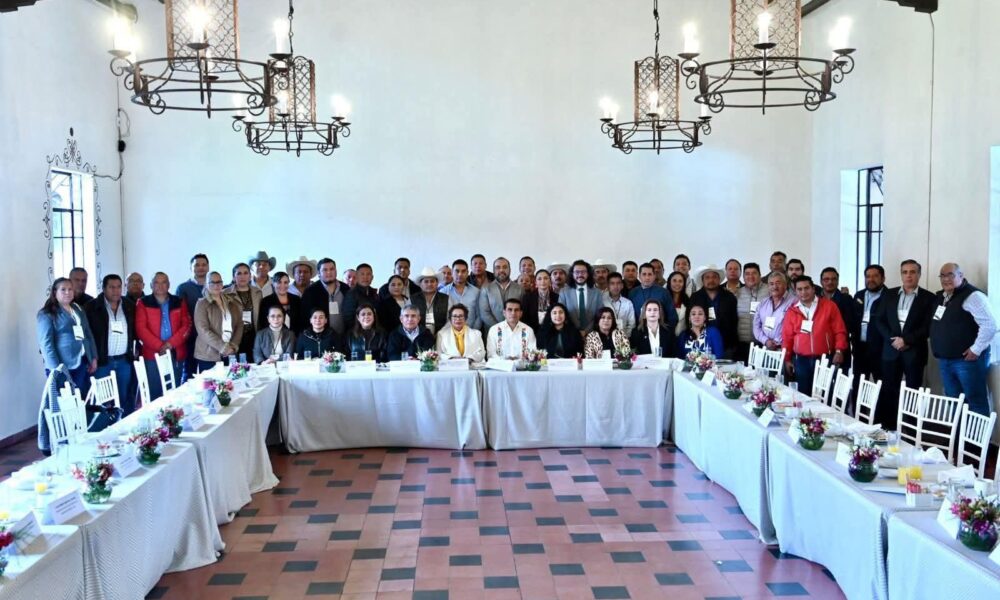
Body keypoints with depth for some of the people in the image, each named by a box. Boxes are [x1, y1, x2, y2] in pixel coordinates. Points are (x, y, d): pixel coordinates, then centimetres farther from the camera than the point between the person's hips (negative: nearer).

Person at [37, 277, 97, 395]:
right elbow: (46, 343, -12)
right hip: (62, 365, -6)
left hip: (82, 363, 6)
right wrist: (55, 368, -19)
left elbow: (89, 335, 19)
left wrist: (94, 358, 10)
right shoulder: (47, 314, -5)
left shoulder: (78, 310, 16)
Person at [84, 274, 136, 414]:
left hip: (124, 361, 4)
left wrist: (134, 350, 3)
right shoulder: (92, 307, -4)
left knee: (126, 398, 9)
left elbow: (135, 330, 14)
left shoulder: (129, 307, 9)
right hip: (102, 361, -3)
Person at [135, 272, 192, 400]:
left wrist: (171, 343, -10)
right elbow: (141, 328, -3)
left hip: (175, 354, 2)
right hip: (153, 355, -2)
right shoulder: (144, 303, 6)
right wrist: (159, 346, -12)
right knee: (154, 393, -3)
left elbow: (187, 325, 4)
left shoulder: (179, 302, 12)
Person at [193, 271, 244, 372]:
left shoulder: (232, 302, 13)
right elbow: (203, 330, -10)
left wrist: (234, 346, -5)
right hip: (208, 356, -3)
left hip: (230, 354, 3)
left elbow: (239, 325, 11)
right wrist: (223, 347, -15)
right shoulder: (202, 304, -1)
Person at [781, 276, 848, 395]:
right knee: (803, 395, 4)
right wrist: (787, 359, 7)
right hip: (801, 360, 2)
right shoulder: (792, 311, 7)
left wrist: (839, 351, -9)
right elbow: (787, 337, 10)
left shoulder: (829, 306, 2)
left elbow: (839, 331, 1)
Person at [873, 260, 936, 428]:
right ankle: (887, 428, 9)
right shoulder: (889, 294, 10)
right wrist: (892, 339, -8)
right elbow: (879, 320, 6)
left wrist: (907, 340, -15)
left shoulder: (928, 298, 0)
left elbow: (928, 326, -6)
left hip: (914, 352, -3)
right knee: (888, 391, 4)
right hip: (891, 350, 3)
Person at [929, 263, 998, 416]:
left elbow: (990, 325, -20)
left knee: (975, 402, -3)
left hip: (967, 359, -8)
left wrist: (976, 349, -18)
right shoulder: (940, 297, 14)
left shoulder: (972, 295, -13)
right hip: (945, 360, 8)